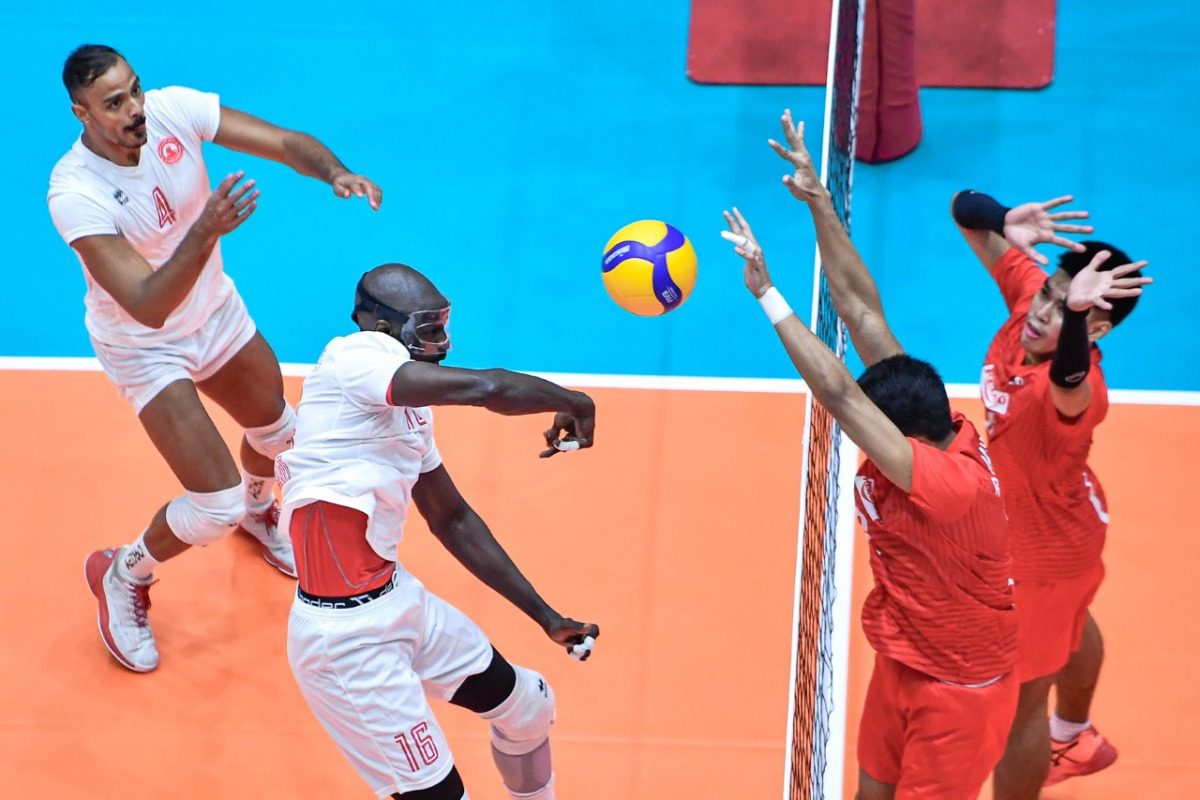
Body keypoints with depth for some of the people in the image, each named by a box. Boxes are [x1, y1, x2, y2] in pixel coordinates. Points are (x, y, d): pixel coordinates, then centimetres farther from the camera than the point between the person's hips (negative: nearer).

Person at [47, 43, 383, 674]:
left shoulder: (173, 109, -23)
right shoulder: (74, 193, -35)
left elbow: (286, 143, -21)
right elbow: (148, 307, -41)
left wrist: (335, 172, -42)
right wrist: (207, 229, -52)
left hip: (216, 312, 6)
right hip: (144, 347, -6)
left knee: (277, 433, 26)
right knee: (216, 507, -11)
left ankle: (258, 510, 62)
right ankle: (122, 578, 19)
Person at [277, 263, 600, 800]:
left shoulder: (411, 405, 11)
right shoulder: (355, 356, -19)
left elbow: (453, 520, 20)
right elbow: (488, 389, -31)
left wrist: (546, 617, 20)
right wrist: (574, 404, -11)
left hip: (401, 598, 10)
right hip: (346, 632, -10)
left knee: (528, 706, 23)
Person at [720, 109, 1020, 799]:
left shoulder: (948, 480, -36)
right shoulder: (941, 428, -13)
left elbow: (836, 391, -43)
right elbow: (861, 308, -14)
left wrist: (766, 291, -41)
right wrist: (818, 199, -16)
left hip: (959, 691, -8)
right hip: (904, 664, 8)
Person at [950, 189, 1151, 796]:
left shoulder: (1076, 389, -44)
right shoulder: (1026, 288, -23)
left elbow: (1069, 377, -70)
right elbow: (965, 211, -23)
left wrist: (1074, 314, -90)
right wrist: (1003, 223, -46)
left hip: (1046, 548, -10)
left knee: (1019, 701, 8)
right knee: (1068, 627, 37)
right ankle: (1075, 738, 66)